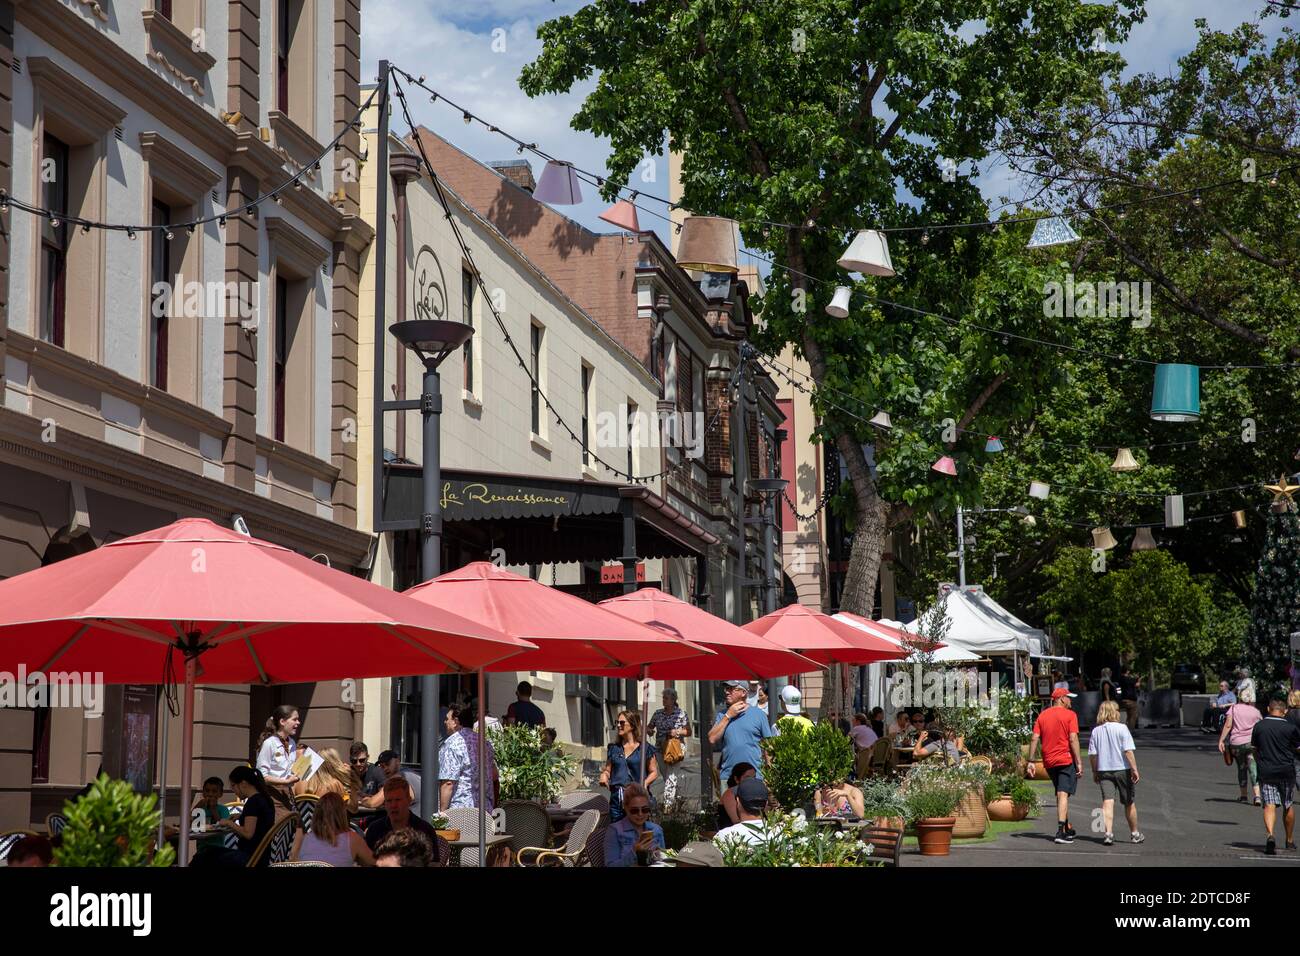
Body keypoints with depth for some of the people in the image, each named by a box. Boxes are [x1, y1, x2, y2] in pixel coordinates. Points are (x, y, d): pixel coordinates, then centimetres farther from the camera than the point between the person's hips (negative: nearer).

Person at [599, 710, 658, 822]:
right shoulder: (614, 748, 13)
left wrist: (645, 782, -15)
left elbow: (654, 772, 3)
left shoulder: (645, 748, 0)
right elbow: (608, 769, 19)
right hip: (616, 799, 4)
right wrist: (604, 776, -4)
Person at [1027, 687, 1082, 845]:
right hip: (1066, 760, -5)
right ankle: (1061, 832, -15)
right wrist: (1079, 762, -12)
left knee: (1060, 794, 18)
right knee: (1063, 795, -7)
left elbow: (1035, 739, 3)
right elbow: (1073, 739, -13)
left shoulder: (1042, 715, 9)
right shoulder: (1070, 715, -6)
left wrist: (1031, 761, 4)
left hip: (1049, 762, 5)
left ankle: (1067, 828, 27)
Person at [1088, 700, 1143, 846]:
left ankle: (1108, 833, -20)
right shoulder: (1122, 728, -9)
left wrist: (1095, 772, 12)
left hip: (1104, 770, 2)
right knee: (1130, 803, 13)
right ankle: (1134, 834, 27)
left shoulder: (1096, 731, 2)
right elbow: (1128, 751, -15)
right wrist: (1134, 769, -11)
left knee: (1107, 802, -4)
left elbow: (1092, 755, 2)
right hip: (1123, 769, -2)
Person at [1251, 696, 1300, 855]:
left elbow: (1254, 749, 11)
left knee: (1269, 805, -4)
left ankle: (1270, 835, -27)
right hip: (1286, 771, -1)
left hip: (1266, 772, 1)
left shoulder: (1258, 726, 2)